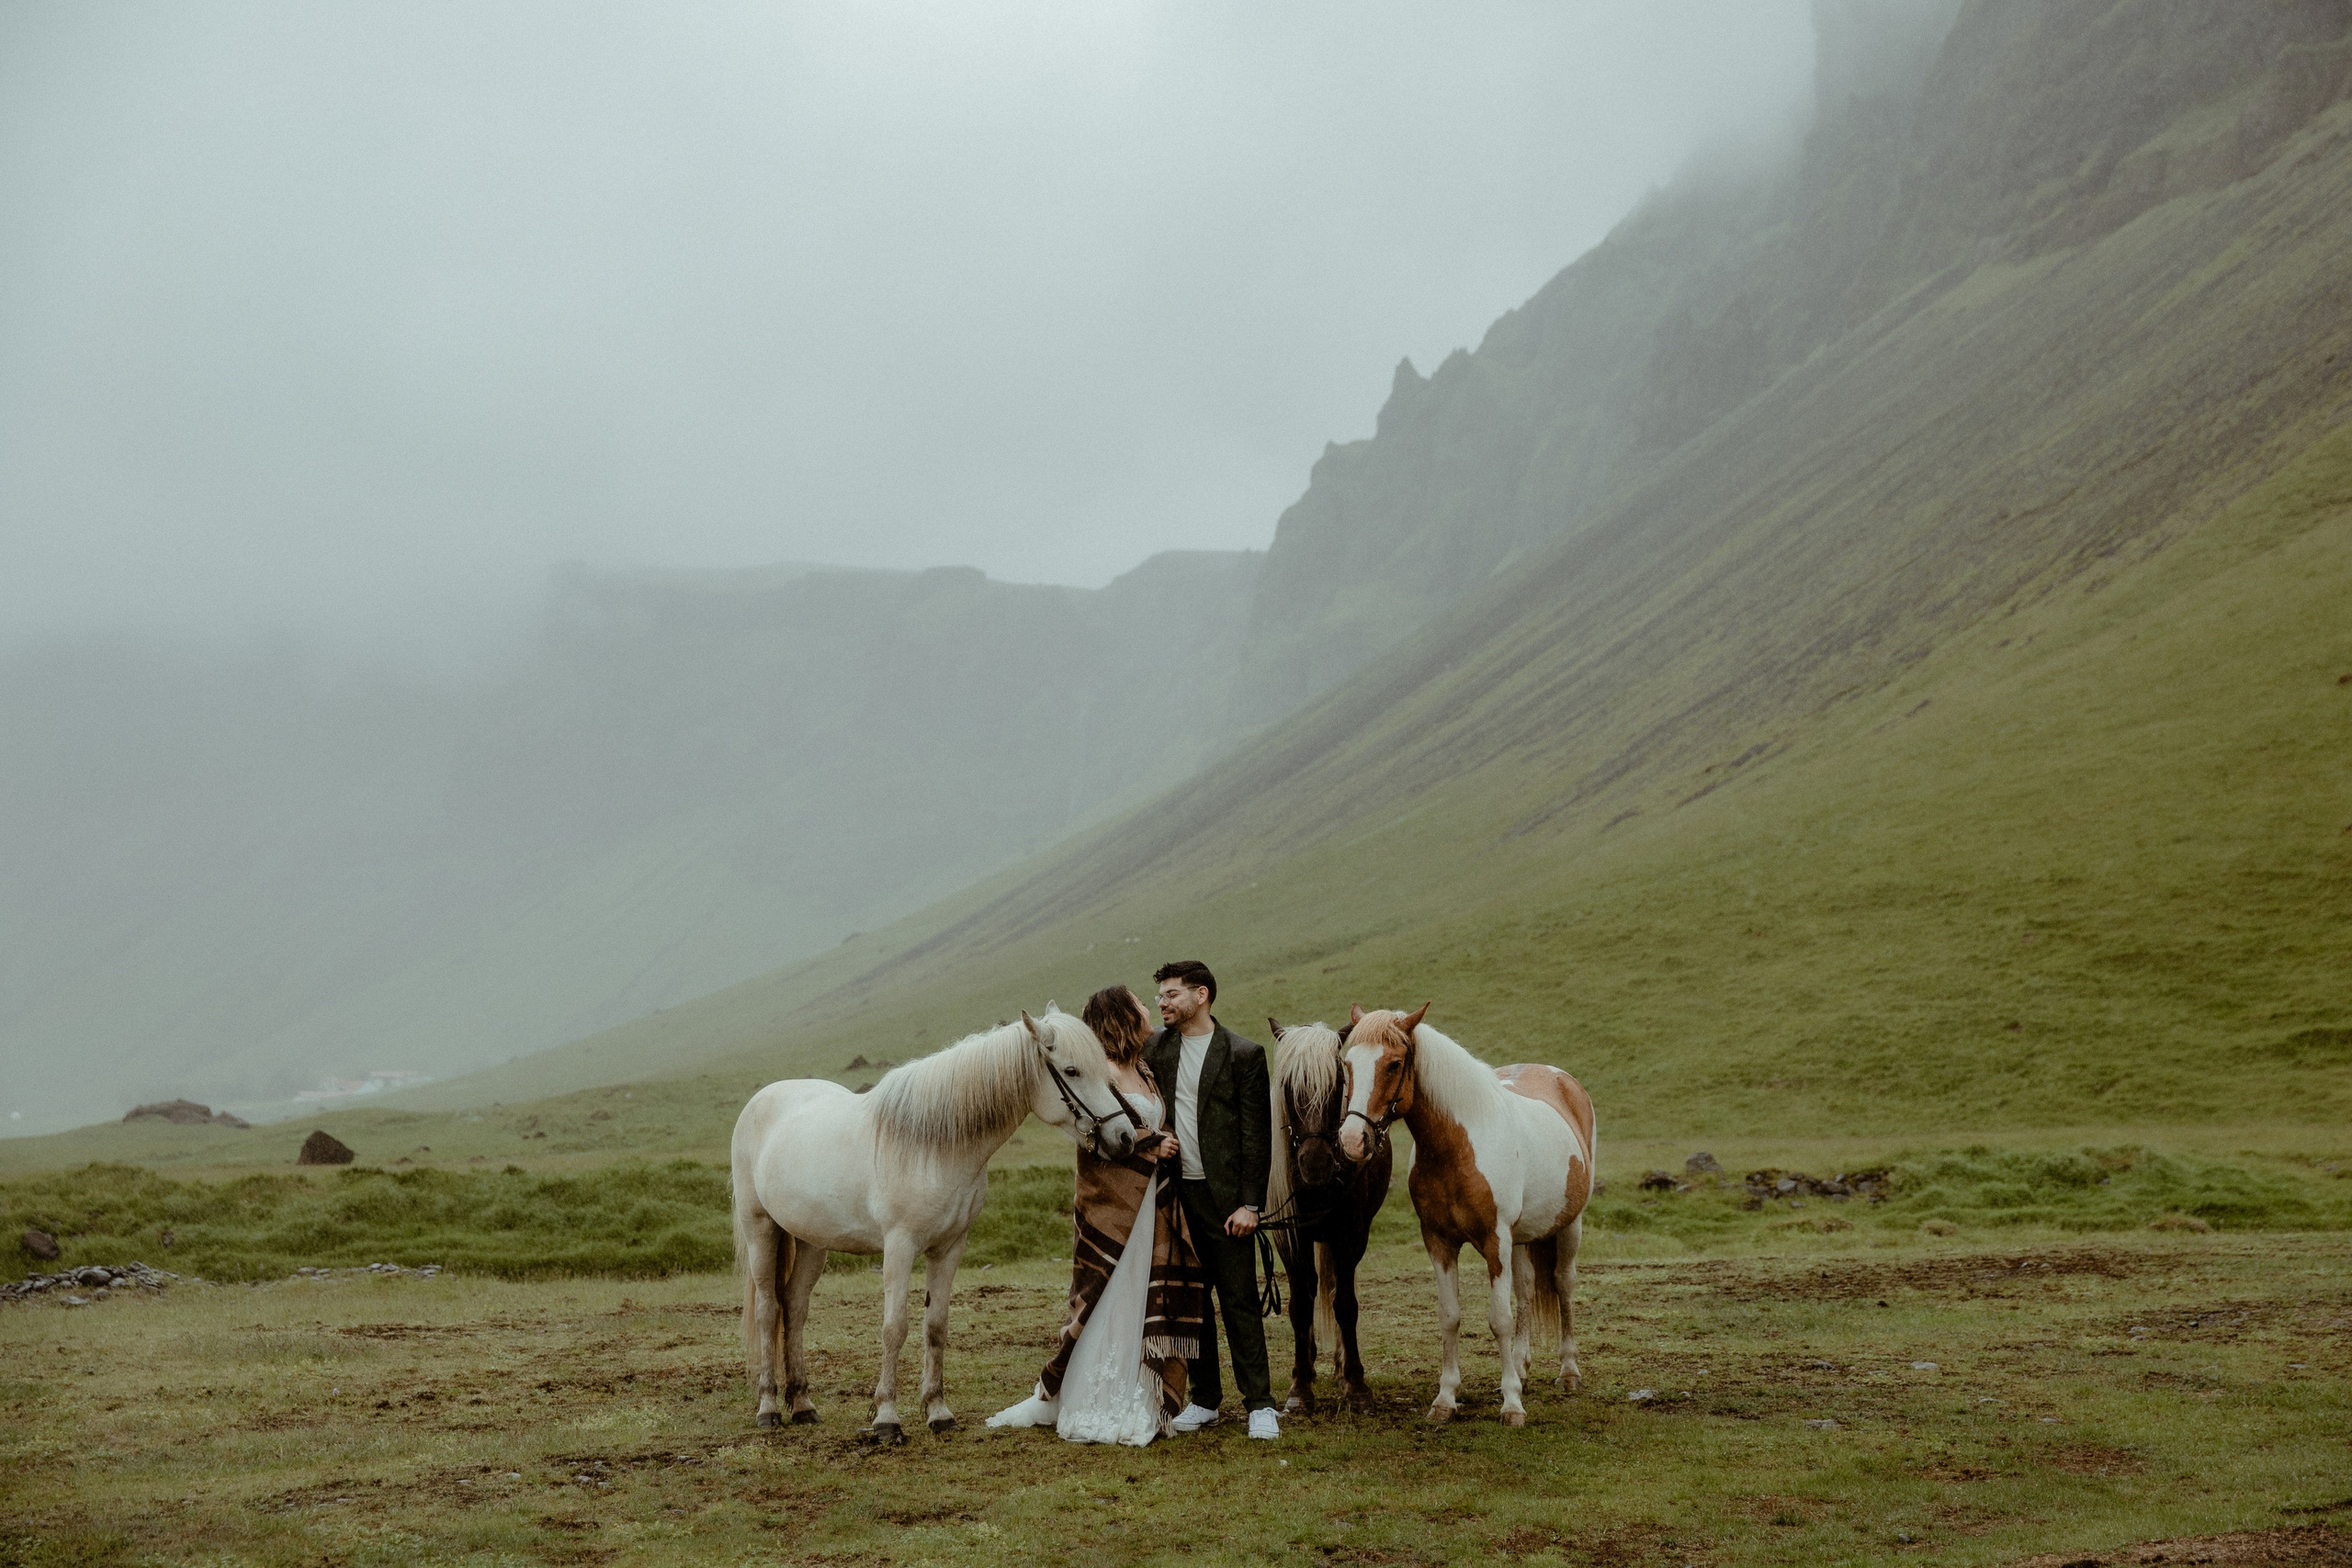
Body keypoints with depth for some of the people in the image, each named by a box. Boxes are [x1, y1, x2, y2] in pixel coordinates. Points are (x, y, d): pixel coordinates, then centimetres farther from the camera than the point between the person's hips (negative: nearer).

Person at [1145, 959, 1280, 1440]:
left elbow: (1256, 1135, -5)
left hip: (1224, 1195, -4)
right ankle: (1204, 1401, 18)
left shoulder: (1243, 1053, -3)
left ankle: (1260, 1404, 2)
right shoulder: (1157, 1048, 10)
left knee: (1239, 1301, -3)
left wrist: (1250, 1203, -10)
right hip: (1175, 1193, 4)